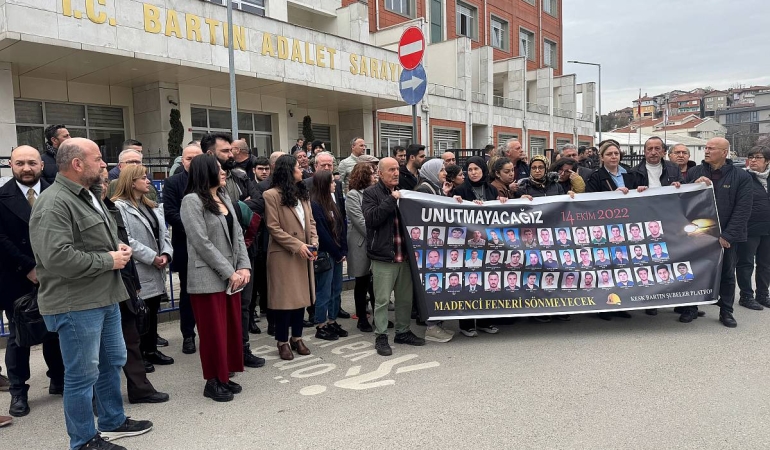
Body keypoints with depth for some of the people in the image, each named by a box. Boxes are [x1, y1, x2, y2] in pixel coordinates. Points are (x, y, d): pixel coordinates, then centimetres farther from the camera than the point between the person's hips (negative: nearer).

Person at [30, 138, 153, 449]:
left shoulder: (89, 195, 13)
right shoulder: (53, 204, -19)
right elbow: (57, 257, -29)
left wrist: (118, 247, 3)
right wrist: (108, 260, -18)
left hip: (105, 297, 10)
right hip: (76, 304, -10)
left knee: (113, 362, 20)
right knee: (82, 375, 4)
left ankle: (113, 422, 37)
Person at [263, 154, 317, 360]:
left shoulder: (303, 193, 14)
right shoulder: (272, 195, -9)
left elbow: (310, 221, 13)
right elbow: (273, 228, -13)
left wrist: (313, 241, -4)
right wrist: (297, 245, -17)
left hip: (304, 254, 7)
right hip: (283, 255, -6)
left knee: (301, 296, 11)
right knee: (284, 298, 1)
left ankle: (297, 338, 24)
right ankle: (282, 341, 14)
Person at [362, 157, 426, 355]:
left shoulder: (402, 192, 16)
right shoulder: (371, 193, -4)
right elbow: (372, 218, -19)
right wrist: (391, 200, -18)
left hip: (404, 255, 6)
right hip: (383, 256, -6)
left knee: (406, 297, 14)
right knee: (382, 299, 0)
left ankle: (403, 332, 28)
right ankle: (381, 337, 11)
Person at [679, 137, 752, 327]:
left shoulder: (742, 177, -3)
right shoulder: (693, 172, 2)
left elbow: (743, 210, -7)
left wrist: (727, 235, -14)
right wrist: (695, 184, -17)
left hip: (727, 237, -1)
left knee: (727, 275, 11)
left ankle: (726, 312, 24)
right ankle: (690, 309, 18)